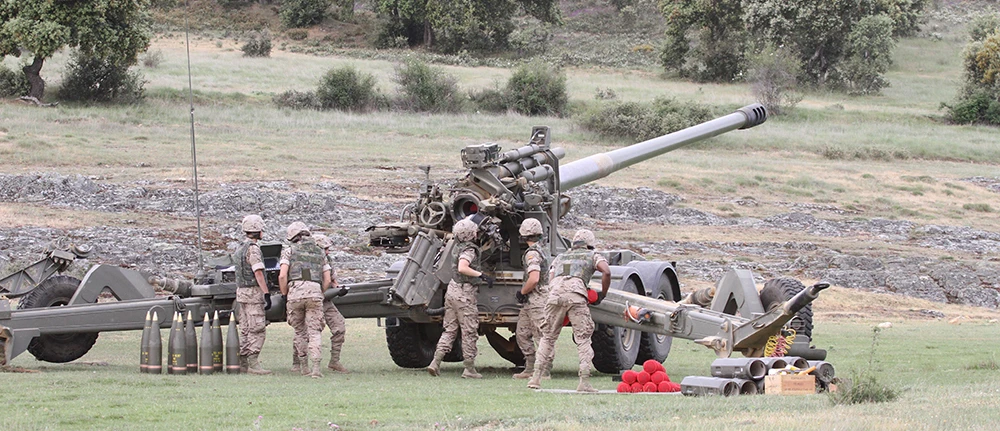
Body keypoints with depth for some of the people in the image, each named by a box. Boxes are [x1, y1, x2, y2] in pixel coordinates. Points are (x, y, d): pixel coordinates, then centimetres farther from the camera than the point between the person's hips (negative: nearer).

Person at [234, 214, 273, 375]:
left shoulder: (240, 248, 15)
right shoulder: (253, 249, -15)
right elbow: (258, 273, -21)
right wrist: (267, 294, -22)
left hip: (241, 291, 9)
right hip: (253, 292, -9)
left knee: (246, 330, 11)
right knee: (258, 329, -9)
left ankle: (243, 363, 11)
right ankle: (253, 363, -13)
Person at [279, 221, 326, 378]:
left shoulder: (289, 250, 8)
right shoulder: (318, 252, 20)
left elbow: (282, 276, -2)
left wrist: (284, 295, 7)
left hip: (295, 292, -2)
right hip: (315, 292, 2)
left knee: (300, 331, 14)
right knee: (314, 332, -1)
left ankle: (304, 367, 17)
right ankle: (316, 367, -16)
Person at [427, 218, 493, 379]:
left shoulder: (457, 247, 11)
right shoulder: (469, 250, -16)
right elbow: (462, 268, -34)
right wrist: (481, 275, -29)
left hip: (452, 289, 8)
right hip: (464, 293, -8)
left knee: (450, 330, 12)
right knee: (469, 332, 0)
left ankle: (436, 362, 2)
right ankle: (469, 369, 4)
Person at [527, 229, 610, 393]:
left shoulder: (560, 257, 34)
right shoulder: (593, 256, 23)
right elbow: (606, 272, 5)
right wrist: (602, 295, 14)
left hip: (555, 294, 3)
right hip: (576, 296, -3)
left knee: (548, 337, 14)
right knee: (583, 339, 2)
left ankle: (536, 377, 8)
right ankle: (584, 382, -7)